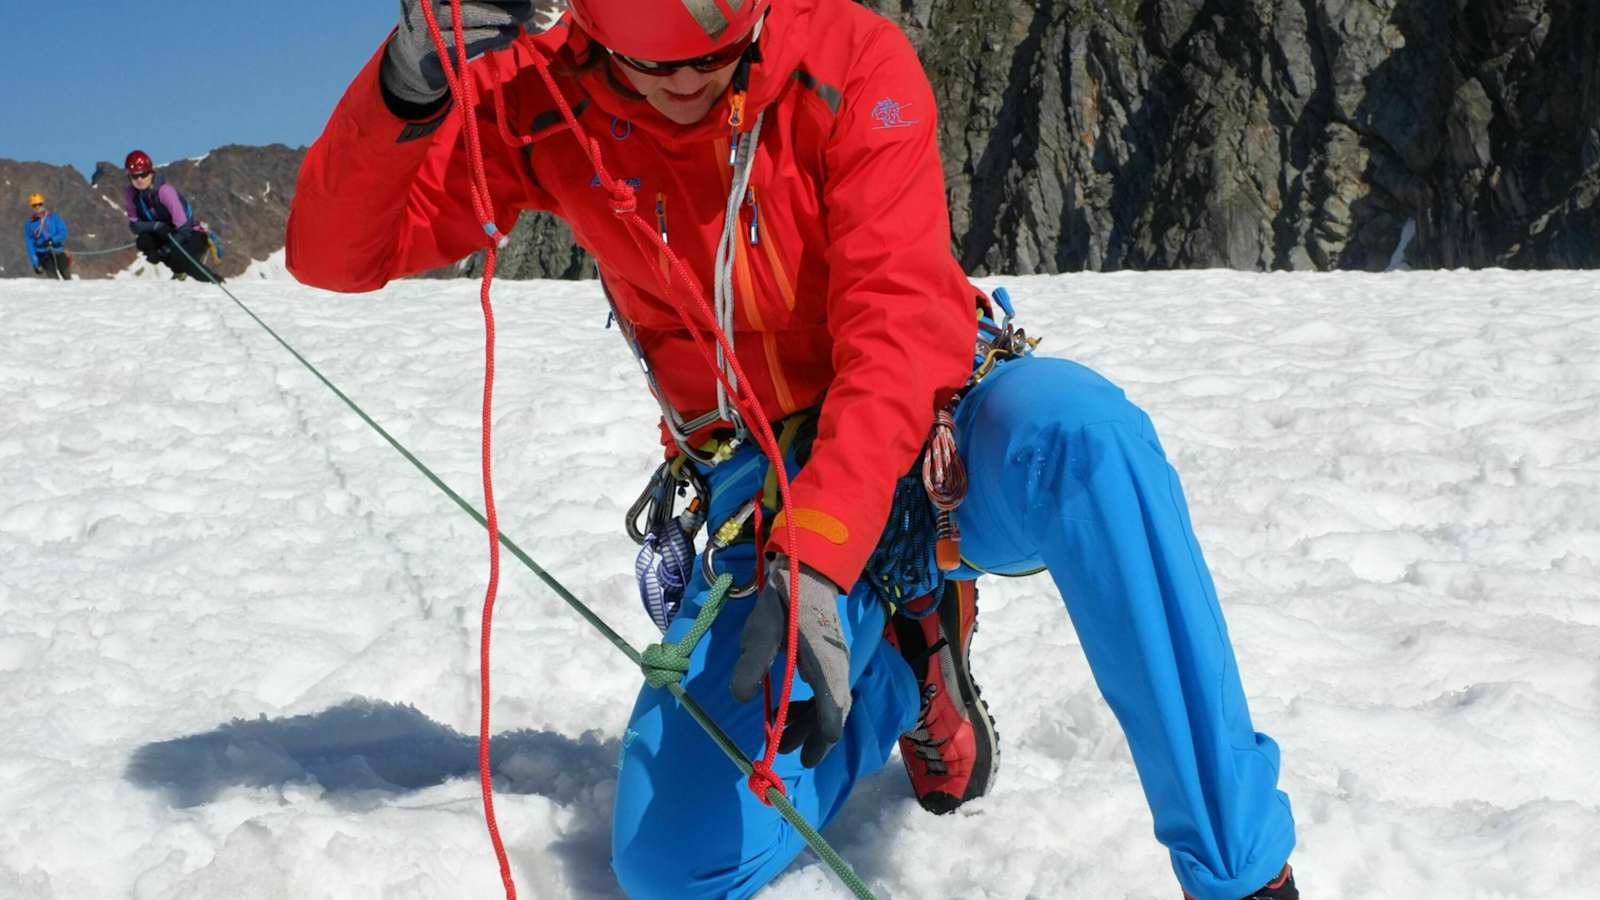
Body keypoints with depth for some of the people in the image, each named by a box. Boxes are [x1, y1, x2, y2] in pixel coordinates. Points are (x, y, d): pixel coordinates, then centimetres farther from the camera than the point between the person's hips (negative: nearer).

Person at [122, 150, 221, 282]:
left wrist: (162, 252, -34)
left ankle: (216, 280, -7)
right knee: (143, 242, -25)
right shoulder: (130, 193, -13)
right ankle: (180, 271, -2)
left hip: (190, 234, -5)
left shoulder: (164, 190, -29)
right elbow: (134, 225, -11)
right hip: (165, 235, 5)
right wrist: (156, 226, -32)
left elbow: (183, 228, -30)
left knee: (177, 259, -34)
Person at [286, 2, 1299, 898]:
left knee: (1077, 427, -39)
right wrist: (411, 84, -27)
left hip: (935, 438, -2)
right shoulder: (545, 103, -4)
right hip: (766, 497, 3)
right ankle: (905, 656, 12)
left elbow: (902, 319, -23)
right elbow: (335, 252, -6)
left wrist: (819, 560, -36)